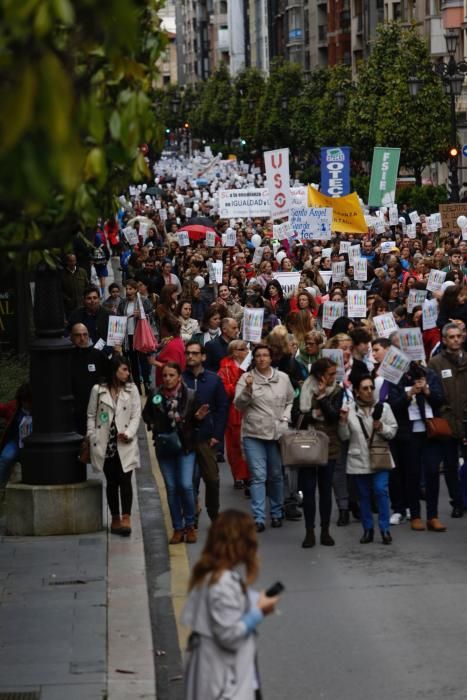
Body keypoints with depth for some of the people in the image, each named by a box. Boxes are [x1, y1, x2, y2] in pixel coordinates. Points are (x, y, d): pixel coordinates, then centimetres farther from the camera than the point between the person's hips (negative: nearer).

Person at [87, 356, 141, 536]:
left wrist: (129, 433, -13)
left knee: (125, 480, -10)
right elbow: (91, 415, 8)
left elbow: (136, 415, 1)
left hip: (125, 444, -1)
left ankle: (126, 518, -13)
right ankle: (115, 519, 18)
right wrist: (92, 437, 0)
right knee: (112, 482, 9)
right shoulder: (98, 390, 4)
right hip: (105, 444, 1)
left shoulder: (131, 390, 5)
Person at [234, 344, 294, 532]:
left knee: (276, 475, 11)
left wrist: (285, 419, 2)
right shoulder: (246, 378, 0)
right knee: (258, 476, -6)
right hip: (253, 434, -2)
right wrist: (248, 389, -21)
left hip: (278, 433, 2)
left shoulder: (283, 378, 6)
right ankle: (258, 518, -6)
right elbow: (238, 404, -6)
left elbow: (290, 401, 16)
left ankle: (277, 513, 25)